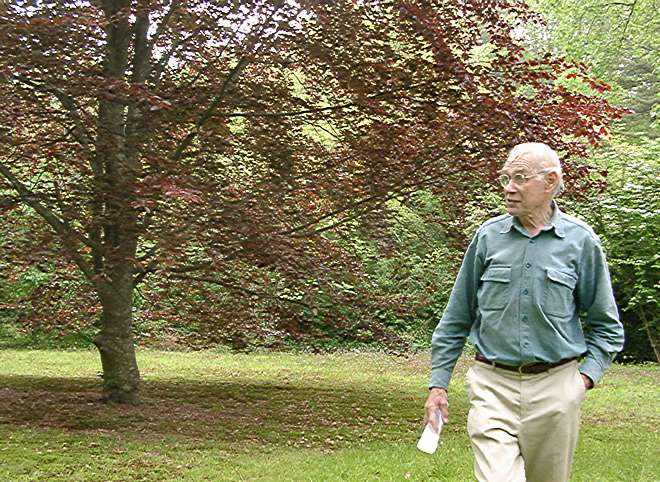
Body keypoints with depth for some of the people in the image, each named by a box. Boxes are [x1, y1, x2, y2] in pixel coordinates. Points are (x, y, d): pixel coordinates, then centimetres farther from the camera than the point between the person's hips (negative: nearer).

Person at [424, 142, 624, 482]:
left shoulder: (581, 241, -1)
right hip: (493, 384, 0)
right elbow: (456, 317, 8)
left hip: (555, 389, 0)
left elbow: (606, 325, 8)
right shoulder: (488, 236, 1)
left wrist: (586, 375, -5)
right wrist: (438, 383, 5)